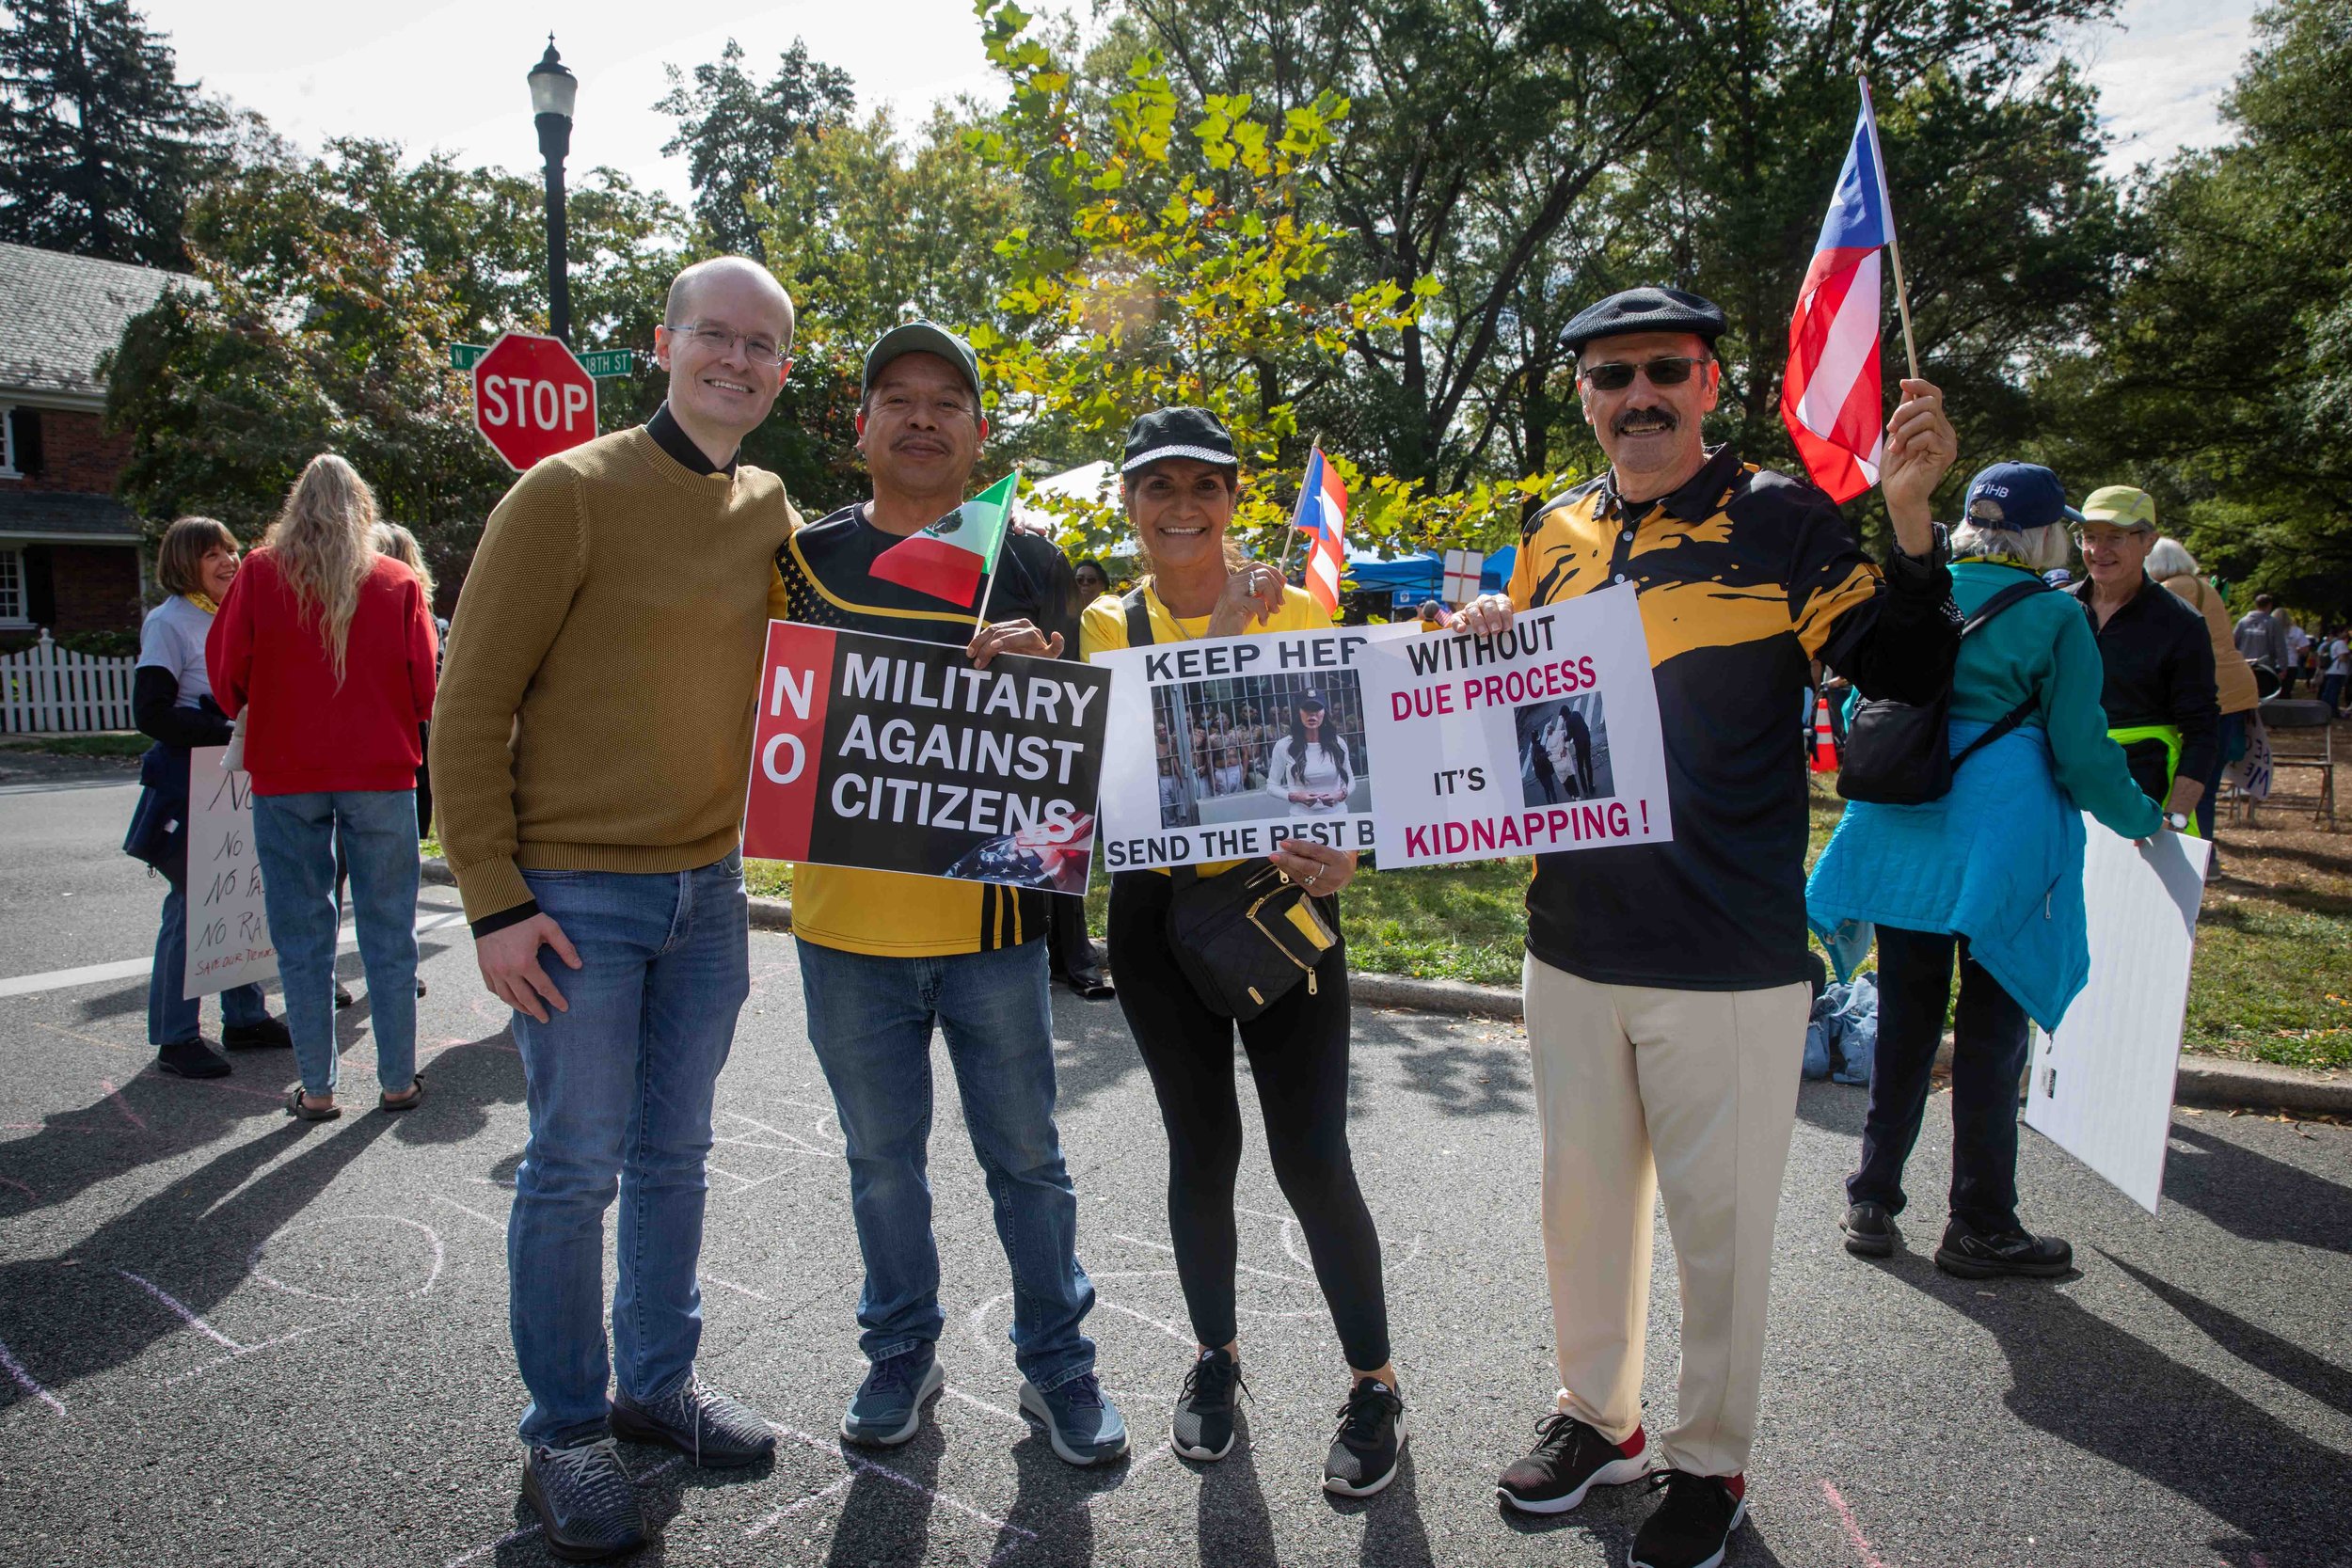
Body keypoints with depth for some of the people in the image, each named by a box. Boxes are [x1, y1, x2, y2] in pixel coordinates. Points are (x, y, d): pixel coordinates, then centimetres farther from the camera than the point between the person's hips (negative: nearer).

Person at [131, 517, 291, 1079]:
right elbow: (150, 713, -16)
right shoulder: (169, 622, -8)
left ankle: (245, 1018, 20)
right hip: (187, 784, -7)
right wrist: (227, 732, -22)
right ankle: (176, 1038, 5)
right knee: (190, 906, -5)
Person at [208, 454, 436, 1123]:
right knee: (388, 930, 7)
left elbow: (226, 671, 0)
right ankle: (398, 1080, 12)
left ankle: (317, 1088, 12)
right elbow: (425, 686, -1)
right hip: (380, 772, 0)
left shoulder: (259, 573, 0)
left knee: (301, 934, 8)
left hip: (284, 774, 0)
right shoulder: (398, 583, -1)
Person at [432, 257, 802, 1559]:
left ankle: (660, 1380, 32)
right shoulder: (570, 493, -9)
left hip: (709, 890, 5)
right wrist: (493, 900, -14)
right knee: (575, 1165, 3)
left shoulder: (772, 512, 8)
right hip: (578, 893, -5)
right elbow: (470, 706, -9)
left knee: (674, 1153, 15)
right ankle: (563, 1432, 21)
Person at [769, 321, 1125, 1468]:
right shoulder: (804, 557, 6)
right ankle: (900, 1354, 35)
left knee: (1026, 1156, 10)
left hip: (992, 913, -1)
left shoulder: (1029, 566, 3)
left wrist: (1039, 666, -18)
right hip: (847, 914, 1)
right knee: (882, 1159, 15)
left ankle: (1056, 1364, 28)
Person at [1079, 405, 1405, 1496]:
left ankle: (1373, 1382, 18)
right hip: (1161, 908, 1)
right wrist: (1217, 636, -24)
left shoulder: (1298, 609, 1)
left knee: (1311, 1155, -3)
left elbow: (1337, 757, 0)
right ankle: (1215, 1355, 33)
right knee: (1201, 1146, 10)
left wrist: (1338, 850, -19)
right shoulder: (1108, 623, 2)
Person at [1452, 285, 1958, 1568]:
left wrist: (1910, 518, -25)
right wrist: (1486, 643, -4)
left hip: (1730, 957, -4)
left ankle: (1709, 1461, 31)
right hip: (1571, 942, 5)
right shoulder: (1554, 534, 8)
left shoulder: (1781, 521, -6)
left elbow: (1911, 676, -12)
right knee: (1581, 1192, 18)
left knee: (1718, 1218, 9)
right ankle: (1597, 1416, 39)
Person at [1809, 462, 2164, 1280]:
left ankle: (1872, 1201, 18)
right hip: (2003, 842, -4)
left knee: (1905, 1016, 12)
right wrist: (2142, 818, 12)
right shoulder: (2053, 618, -5)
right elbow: (2083, 753, -5)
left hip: (1901, 836, 4)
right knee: (1991, 1025, 5)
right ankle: (1979, 1225, 14)